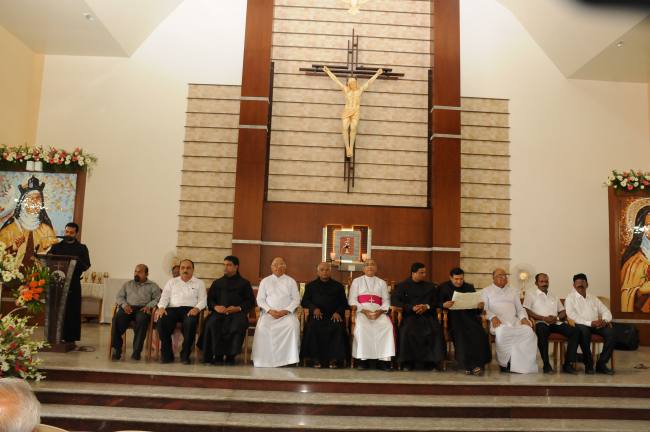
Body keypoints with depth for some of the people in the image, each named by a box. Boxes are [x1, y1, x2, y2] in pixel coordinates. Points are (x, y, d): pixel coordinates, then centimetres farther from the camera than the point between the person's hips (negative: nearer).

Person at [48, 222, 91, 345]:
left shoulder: (82, 248, 9)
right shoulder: (56, 246, 15)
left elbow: (86, 265, -1)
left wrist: (76, 262, -19)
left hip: (73, 284, -1)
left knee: (72, 311, -2)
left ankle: (70, 337, 4)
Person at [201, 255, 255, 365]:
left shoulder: (244, 283, 16)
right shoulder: (217, 283, 25)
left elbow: (251, 302, 8)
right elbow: (209, 299, 17)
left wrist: (238, 308, -9)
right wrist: (215, 307, -6)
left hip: (237, 312, -2)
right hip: (219, 312, 2)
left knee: (239, 324, -35)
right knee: (212, 323, -31)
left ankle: (231, 355, -24)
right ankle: (218, 354, -23)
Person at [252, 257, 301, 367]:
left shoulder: (291, 281, 13)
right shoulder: (265, 281, 15)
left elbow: (296, 299, 7)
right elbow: (260, 299, 8)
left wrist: (286, 311, -10)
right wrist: (270, 311, -9)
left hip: (287, 313, 0)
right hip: (269, 313, 1)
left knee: (293, 325, -32)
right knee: (262, 327, -31)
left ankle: (290, 358, -26)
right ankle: (264, 359, -21)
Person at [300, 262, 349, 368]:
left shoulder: (338, 286, 19)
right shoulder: (311, 286, 19)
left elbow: (344, 303, 14)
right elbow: (304, 302, 12)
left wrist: (338, 312, -7)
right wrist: (314, 308, -8)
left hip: (333, 316, 0)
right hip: (317, 315, 0)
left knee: (338, 327, -32)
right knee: (312, 327, -32)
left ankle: (334, 358, -24)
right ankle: (315, 358, -23)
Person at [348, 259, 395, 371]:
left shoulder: (381, 283, 23)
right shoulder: (357, 281, 18)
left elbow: (386, 301, 11)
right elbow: (352, 300, 5)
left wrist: (380, 311, -11)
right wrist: (363, 310, -11)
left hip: (379, 311, 2)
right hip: (361, 311, -1)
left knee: (388, 326, -29)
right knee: (361, 327, -34)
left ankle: (384, 359, -27)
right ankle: (362, 359, -27)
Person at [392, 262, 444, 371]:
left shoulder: (430, 286, 19)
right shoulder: (403, 285, 10)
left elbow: (436, 301, 12)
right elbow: (394, 300, -2)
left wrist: (427, 306, -10)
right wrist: (412, 307, -13)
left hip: (427, 314, 2)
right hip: (410, 315, -2)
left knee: (435, 331, -28)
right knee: (407, 331, -32)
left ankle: (431, 361, -16)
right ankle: (408, 362, -19)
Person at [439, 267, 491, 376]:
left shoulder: (469, 287, 17)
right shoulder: (443, 288, 10)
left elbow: (477, 311, 12)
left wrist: (479, 307, -12)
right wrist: (444, 305, -23)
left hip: (469, 317, 2)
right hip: (454, 318, -2)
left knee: (479, 334, -28)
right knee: (461, 335, -32)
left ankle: (478, 364, -24)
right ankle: (468, 365, -26)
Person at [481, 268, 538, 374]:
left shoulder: (513, 292, 28)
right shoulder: (486, 291, 15)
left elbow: (520, 309, 22)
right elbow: (483, 308, 2)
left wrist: (524, 318, -1)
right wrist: (492, 317, -17)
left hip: (514, 321, 4)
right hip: (498, 322, -4)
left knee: (529, 332, -27)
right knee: (502, 332, -39)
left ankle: (524, 365, -24)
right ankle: (505, 363, -20)